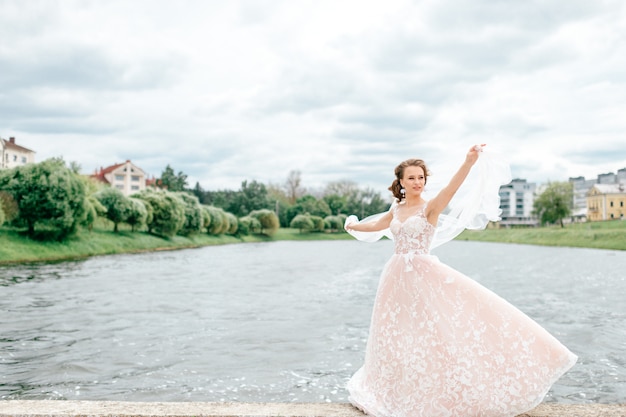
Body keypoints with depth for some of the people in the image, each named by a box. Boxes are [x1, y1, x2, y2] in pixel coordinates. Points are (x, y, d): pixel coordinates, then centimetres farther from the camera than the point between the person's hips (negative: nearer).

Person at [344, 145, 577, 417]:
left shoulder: (430, 207, -6)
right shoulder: (396, 210, 9)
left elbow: (451, 188, -26)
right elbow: (375, 225, 29)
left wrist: (469, 162, -42)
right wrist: (352, 225, 46)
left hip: (426, 277, -5)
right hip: (398, 278, 5)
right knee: (399, 337, 13)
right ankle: (402, 393, 31)